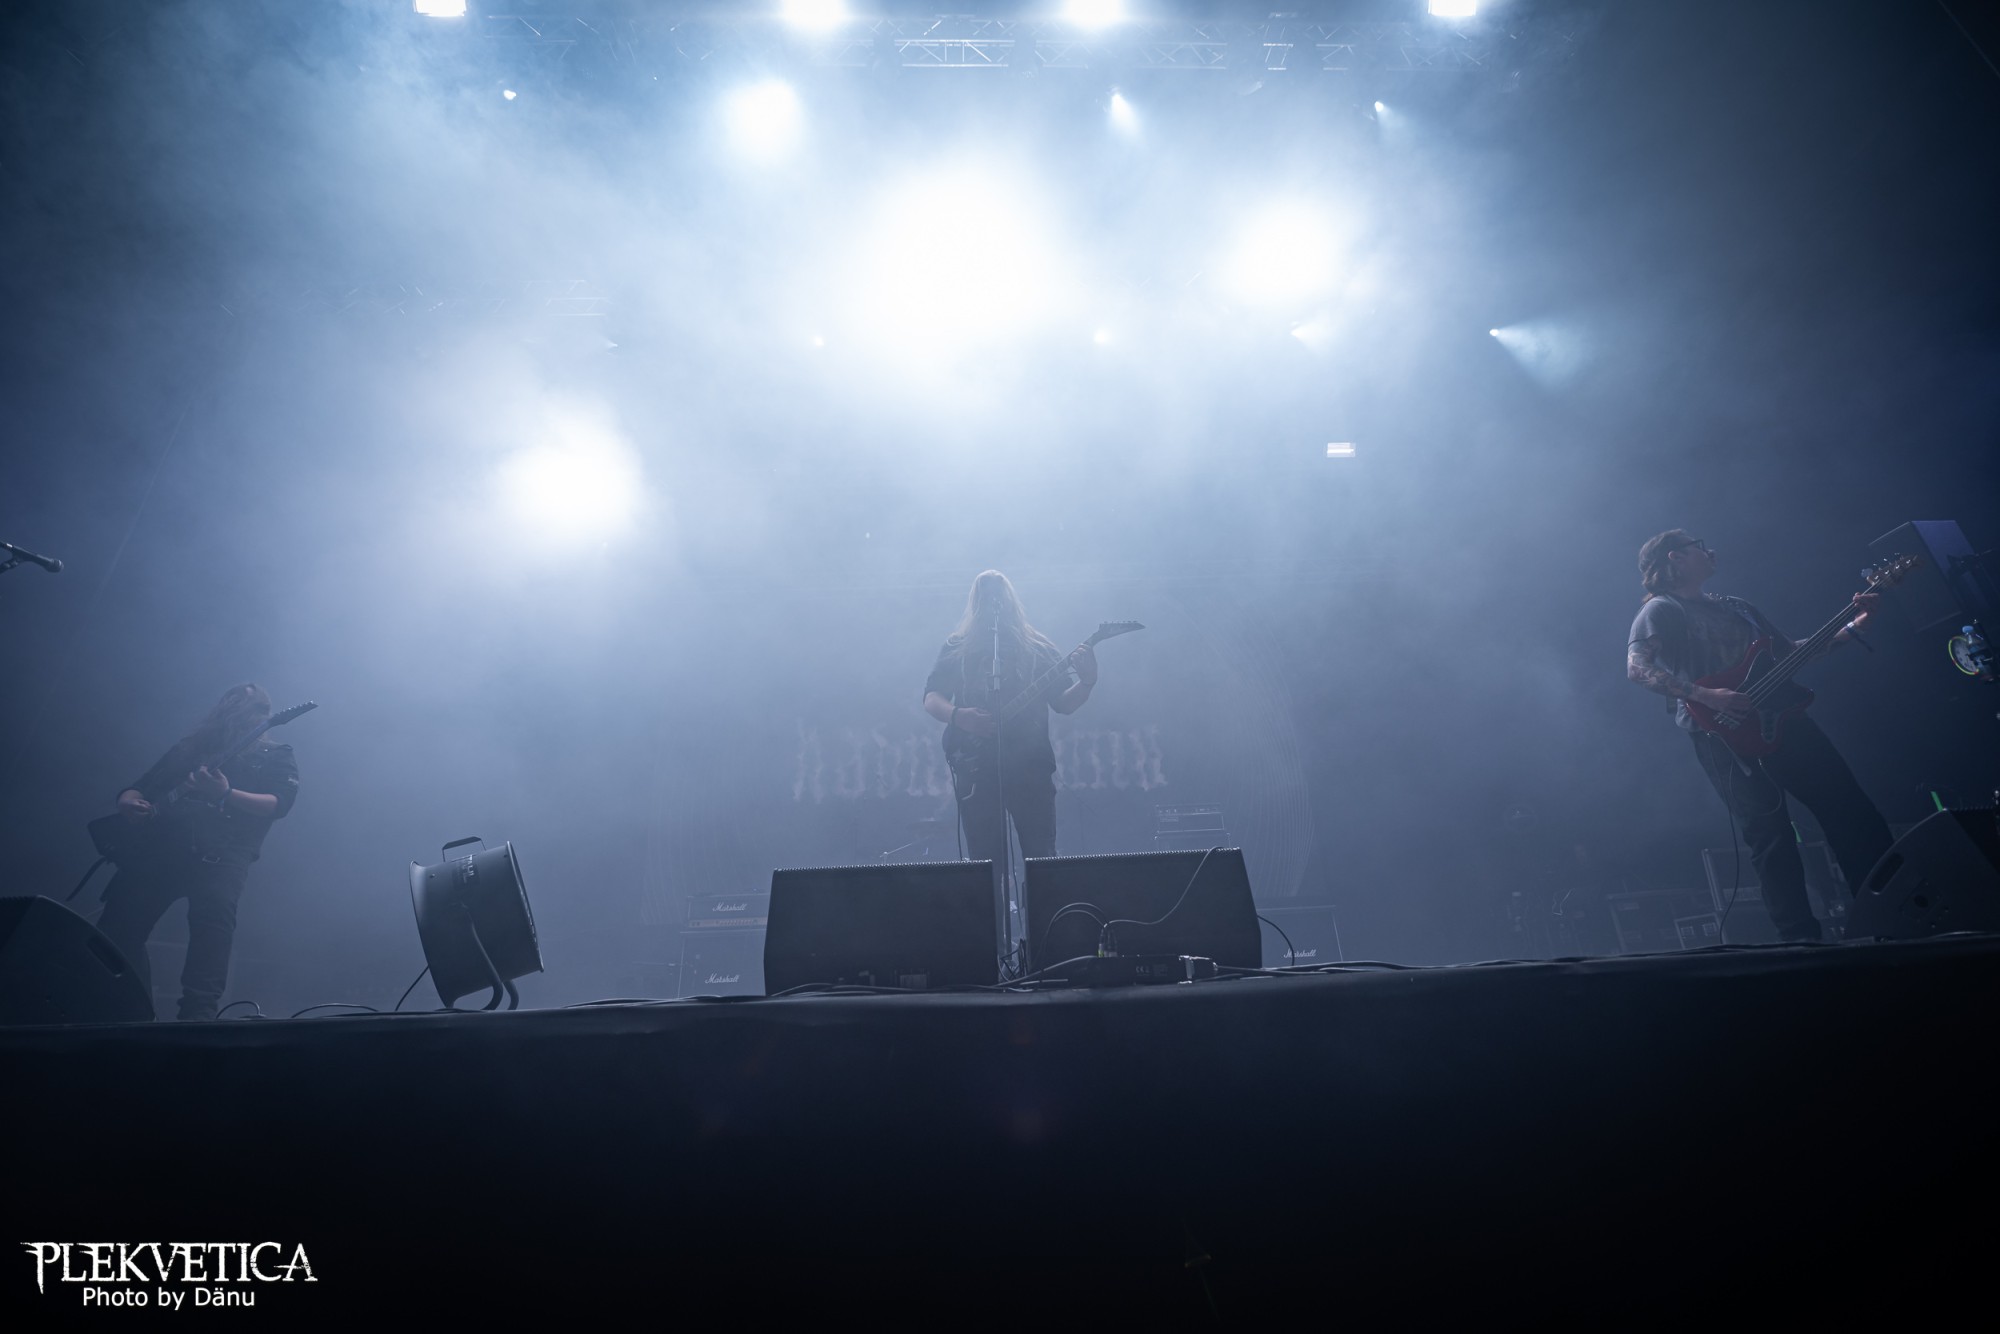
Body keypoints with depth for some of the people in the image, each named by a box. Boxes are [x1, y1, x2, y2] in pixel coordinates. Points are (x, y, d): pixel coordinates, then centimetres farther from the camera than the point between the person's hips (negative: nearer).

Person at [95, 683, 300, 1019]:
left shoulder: (277, 757, 15)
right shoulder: (191, 746, 25)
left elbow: (280, 803, -3)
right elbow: (143, 787, 22)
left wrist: (226, 796, -20)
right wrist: (130, 803, -4)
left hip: (222, 852, -4)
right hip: (162, 844, 5)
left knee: (214, 919, -28)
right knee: (118, 924, -7)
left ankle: (198, 1013, -32)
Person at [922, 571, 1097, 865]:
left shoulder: (1036, 646, 11)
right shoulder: (957, 648, 10)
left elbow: (1063, 703, 8)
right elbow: (931, 698, 5)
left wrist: (1087, 681, -12)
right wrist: (958, 715, -16)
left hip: (1031, 764, 0)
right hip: (976, 767, 0)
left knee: (1042, 857, -2)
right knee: (985, 860, 0)